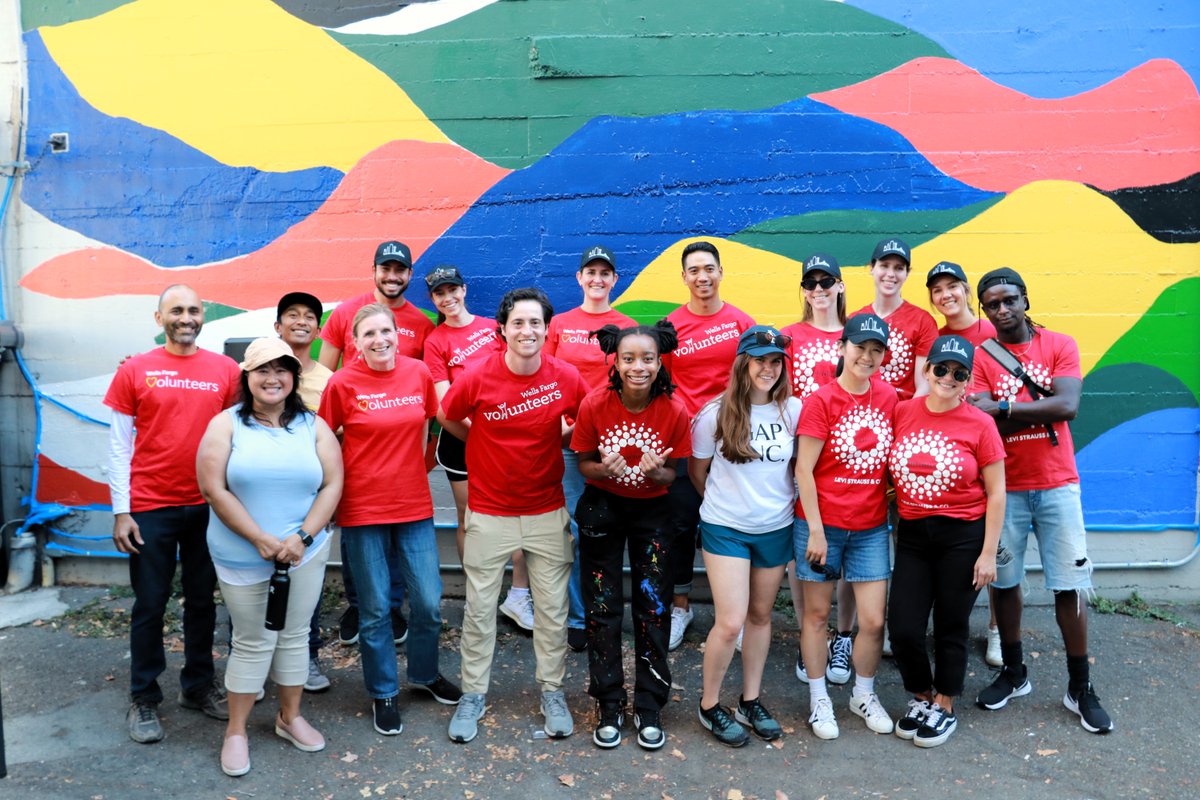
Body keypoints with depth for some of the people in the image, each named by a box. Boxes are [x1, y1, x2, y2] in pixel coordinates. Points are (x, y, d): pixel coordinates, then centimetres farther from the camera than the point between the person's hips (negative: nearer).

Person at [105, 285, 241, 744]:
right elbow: (119, 447, 0)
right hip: (150, 508, -1)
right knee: (150, 605, 8)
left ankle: (198, 685, 28)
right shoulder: (134, 371, -1)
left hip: (208, 506, 2)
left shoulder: (226, 371, 1)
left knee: (202, 600, 13)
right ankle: (143, 698, 23)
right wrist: (120, 511, -5)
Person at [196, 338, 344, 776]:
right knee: (252, 642, 7)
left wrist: (302, 536, -14)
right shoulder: (226, 425, -5)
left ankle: (290, 716, 32)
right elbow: (214, 489, -12)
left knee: (294, 636, 13)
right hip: (242, 556, -2)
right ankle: (236, 731, 24)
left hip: (305, 553, 2)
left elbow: (332, 485, -3)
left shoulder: (314, 426, 2)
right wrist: (261, 539, -16)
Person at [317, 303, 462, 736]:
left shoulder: (419, 373, -1)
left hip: (415, 506, 3)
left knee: (428, 602, 8)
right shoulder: (342, 383, -9)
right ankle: (384, 693, 29)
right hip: (363, 510, -3)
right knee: (375, 609, 8)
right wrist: (341, 481, -1)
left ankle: (424, 674, 35)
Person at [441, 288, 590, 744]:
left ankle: (552, 691, 29)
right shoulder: (477, 378, -13)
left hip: (547, 510, 1)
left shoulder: (567, 378, -10)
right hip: (489, 511, -1)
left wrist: (552, 443, -1)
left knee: (553, 607, 10)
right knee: (479, 607, 9)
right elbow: (448, 418, 5)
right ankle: (473, 693, 27)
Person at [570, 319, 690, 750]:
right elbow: (585, 465, -5)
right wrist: (605, 469, -28)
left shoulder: (675, 411, -18)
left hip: (652, 510, 0)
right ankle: (608, 706, 20)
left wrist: (656, 472, -29)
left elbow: (671, 473, -5)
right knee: (602, 608, 4)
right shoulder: (594, 405, -19)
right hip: (602, 508, 0)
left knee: (653, 608, 3)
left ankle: (649, 708, 20)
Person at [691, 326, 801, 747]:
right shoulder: (716, 413, -10)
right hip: (725, 528, -3)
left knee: (760, 616, 14)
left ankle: (751, 702, 30)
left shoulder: (793, 411, -4)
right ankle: (709, 705, 15)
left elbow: (800, 465, 10)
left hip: (776, 529, 3)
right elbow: (696, 471, 3)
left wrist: (788, 500, 4)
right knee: (730, 621, -7)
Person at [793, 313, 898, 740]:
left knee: (874, 620, 5)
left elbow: (893, 457, 11)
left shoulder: (888, 397, 3)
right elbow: (803, 469, -10)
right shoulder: (820, 400, -10)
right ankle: (819, 699, 26)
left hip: (871, 527, 4)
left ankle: (864, 694, 30)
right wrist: (815, 530, -11)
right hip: (822, 524, -3)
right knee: (817, 613, 8)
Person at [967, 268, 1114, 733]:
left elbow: (1068, 406, -14)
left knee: (1070, 586, 3)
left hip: (1056, 485, 0)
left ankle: (1080, 688, 18)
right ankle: (1013, 673, 27)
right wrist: (1043, 408, -15)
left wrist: (1003, 407, -15)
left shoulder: (1060, 346, 1)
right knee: (1004, 581, 8)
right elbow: (979, 420, -13)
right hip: (1005, 488, 0)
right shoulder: (980, 357, 0)